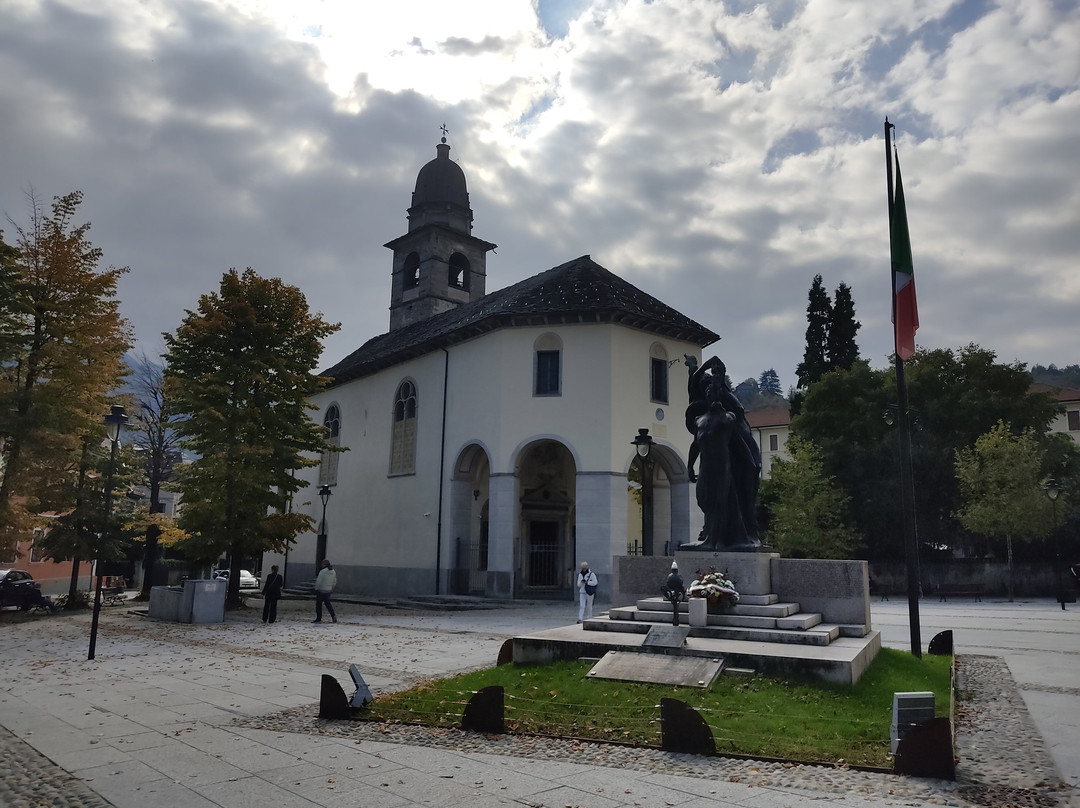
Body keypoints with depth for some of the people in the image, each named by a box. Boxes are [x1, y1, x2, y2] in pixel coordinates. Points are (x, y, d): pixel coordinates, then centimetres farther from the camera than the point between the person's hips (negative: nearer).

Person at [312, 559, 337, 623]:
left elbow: (318, 582, -20)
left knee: (318, 604, 7)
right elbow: (334, 583, 8)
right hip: (328, 591, 6)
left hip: (321, 590, -6)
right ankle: (333, 615, 6)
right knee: (328, 603, 21)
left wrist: (316, 589, -4)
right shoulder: (333, 572, 1)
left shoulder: (322, 572, -19)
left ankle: (318, 619, 15)